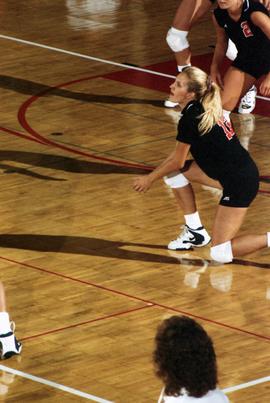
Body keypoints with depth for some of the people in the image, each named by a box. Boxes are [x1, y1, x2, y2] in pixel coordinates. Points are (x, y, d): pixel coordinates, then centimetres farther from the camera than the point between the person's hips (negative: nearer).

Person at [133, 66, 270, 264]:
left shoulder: (191, 118, -18)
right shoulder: (203, 109, 8)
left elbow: (177, 161, -7)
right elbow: (179, 155, 18)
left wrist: (150, 178, 7)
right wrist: (153, 174, 18)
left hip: (240, 183, -9)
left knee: (220, 254, -7)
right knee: (174, 173, 12)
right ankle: (195, 232, 20)